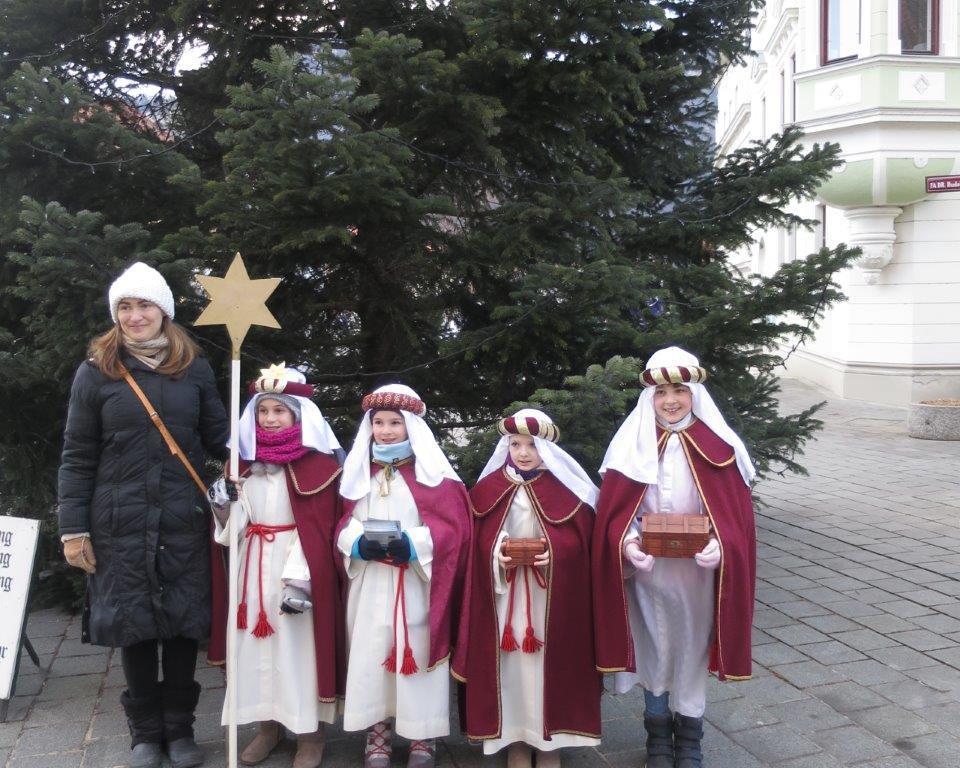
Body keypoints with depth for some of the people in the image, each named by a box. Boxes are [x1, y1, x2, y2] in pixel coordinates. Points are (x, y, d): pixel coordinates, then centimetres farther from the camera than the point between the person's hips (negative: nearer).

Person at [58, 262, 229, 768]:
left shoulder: (194, 368, 6)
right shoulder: (95, 371, 1)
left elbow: (219, 438, 10)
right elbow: (77, 457, 2)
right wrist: (73, 528, -2)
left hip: (184, 523, 1)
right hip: (121, 525, -1)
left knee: (183, 624, 7)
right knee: (133, 627, 7)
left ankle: (179, 727, 24)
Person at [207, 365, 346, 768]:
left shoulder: (317, 465, -9)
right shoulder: (245, 464, 9)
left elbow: (315, 531, -14)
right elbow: (237, 527, 12)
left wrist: (299, 579, -21)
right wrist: (224, 507, -9)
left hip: (298, 565, -6)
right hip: (254, 567, 6)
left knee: (299, 646, 0)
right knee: (257, 644, 11)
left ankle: (310, 733, 14)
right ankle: (268, 724, 26)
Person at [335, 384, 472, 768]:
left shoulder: (433, 472, -4)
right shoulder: (359, 471, 9)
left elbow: (455, 527, -8)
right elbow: (342, 523, 9)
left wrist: (412, 544, -21)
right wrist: (359, 543, -12)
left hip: (416, 585, -3)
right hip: (369, 585, 4)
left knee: (415, 652, 0)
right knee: (370, 654, 5)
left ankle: (423, 735, 15)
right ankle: (377, 732, 19)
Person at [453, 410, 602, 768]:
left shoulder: (567, 490, -1)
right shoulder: (488, 490, 3)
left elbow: (579, 541, -2)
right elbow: (477, 542, 4)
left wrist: (553, 553, -20)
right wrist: (497, 555, -16)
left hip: (552, 599, -1)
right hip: (504, 598, 1)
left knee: (549, 664, 4)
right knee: (512, 665, 5)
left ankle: (550, 739, 19)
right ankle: (516, 738, 19)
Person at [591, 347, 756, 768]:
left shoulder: (717, 447, -7)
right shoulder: (632, 444, -5)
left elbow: (736, 512, -5)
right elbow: (613, 511, -5)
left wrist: (721, 545, -24)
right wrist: (627, 543, -23)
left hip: (698, 572, 0)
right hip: (648, 572, 0)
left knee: (691, 649, 13)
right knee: (653, 649, 13)